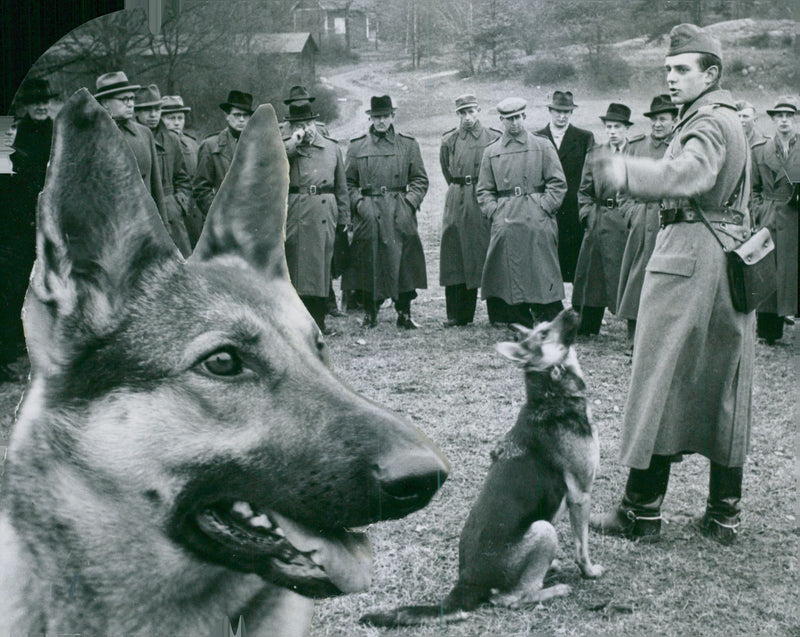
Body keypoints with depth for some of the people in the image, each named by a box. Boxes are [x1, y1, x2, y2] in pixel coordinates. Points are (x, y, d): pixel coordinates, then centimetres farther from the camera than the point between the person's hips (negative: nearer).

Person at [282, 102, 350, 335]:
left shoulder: (332, 148, 13)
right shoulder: (285, 148, 9)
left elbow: (341, 187, 15)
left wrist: (344, 219, 11)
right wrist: (293, 144, -12)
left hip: (324, 213, 2)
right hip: (294, 213, -1)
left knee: (321, 265, 4)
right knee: (295, 264, -3)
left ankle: (318, 322, 12)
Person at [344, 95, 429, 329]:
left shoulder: (408, 144, 9)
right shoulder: (356, 146, 9)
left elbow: (420, 180, 9)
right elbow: (348, 182, 10)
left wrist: (410, 203, -5)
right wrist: (359, 203, -5)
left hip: (400, 215, 0)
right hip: (367, 215, 0)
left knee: (403, 263, -2)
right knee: (367, 264, 0)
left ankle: (404, 314, 7)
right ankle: (369, 314, 11)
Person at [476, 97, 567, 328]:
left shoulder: (543, 146, 7)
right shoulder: (491, 152, 13)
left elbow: (558, 184, 4)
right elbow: (484, 190, 14)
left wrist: (543, 207, -7)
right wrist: (494, 212, -1)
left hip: (537, 222, -2)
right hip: (505, 223, 2)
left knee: (543, 276, -5)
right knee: (509, 279, 0)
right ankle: (520, 325, 9)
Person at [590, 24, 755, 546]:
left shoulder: (708, 121, -11)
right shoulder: (729, 118, 20)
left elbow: (690, 174, -30)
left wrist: (628, 171, -33)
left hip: (689, 255, -10)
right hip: (728, 259, 10)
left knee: (663, 381, -4)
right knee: (724, 390, 10)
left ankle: (641, 512, 2)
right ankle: (724, 515, 17)